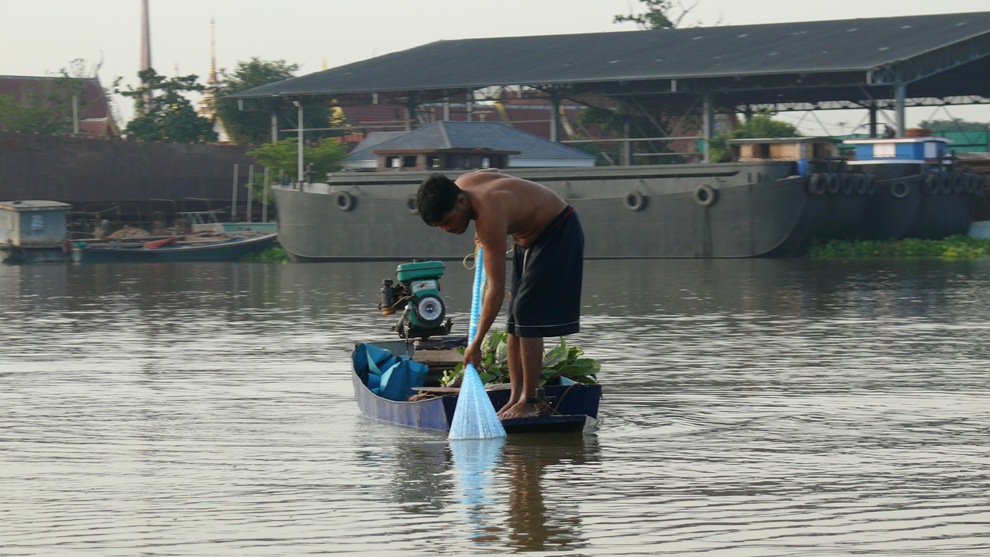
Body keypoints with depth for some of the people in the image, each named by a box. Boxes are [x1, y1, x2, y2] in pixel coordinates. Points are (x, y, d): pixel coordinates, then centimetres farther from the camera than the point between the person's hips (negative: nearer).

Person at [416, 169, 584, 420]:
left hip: (559, 234, -10)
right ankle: (516, 398, 2)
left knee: (527, 313, -17)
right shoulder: (461, 184, -12)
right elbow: (494, 172, 14)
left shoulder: (489, 218, -37)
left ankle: (531, 401, -14)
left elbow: (496, 287, -36)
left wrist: (476, 343, -36)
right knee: (515, 318, 2)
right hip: (529, 238, 10)